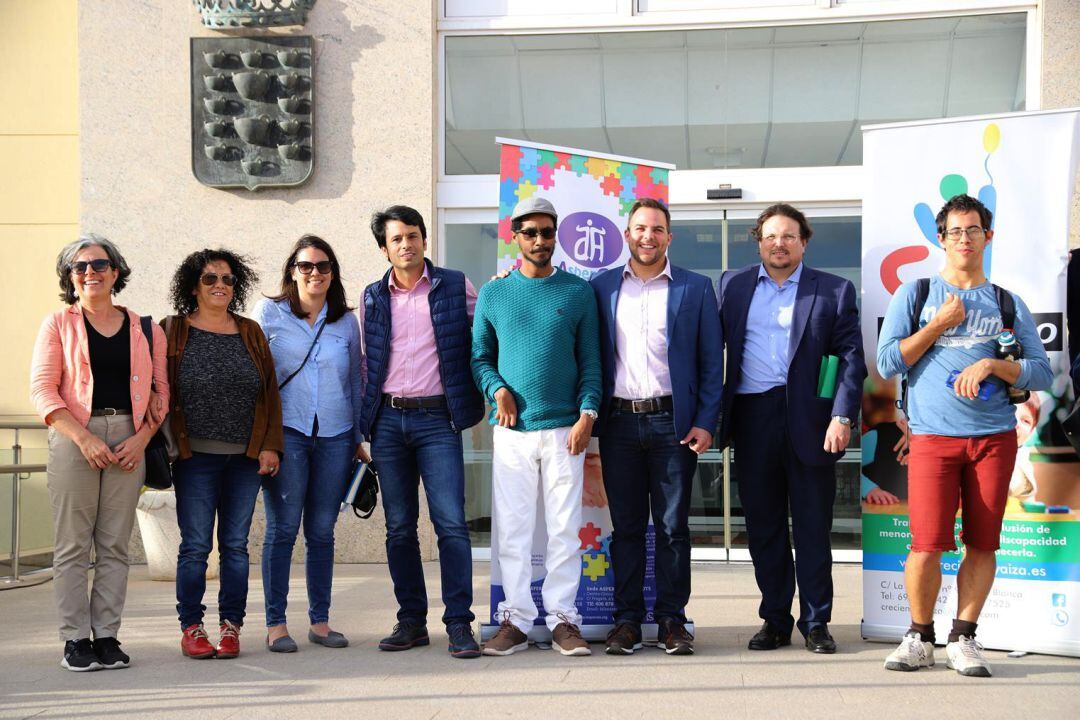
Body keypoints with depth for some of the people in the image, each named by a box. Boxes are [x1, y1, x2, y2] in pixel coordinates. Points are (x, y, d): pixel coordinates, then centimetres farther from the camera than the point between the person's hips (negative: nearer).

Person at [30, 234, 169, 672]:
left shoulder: (143, 329, 11)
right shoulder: (58, 325, 6)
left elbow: (160, 390, 10)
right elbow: (43, 389, -2)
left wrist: (141, 438, -5)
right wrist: (84, 438, -13)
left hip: (128, 441, 2)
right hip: (73, 438, -2)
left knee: (115, 545, 4)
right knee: (72, 545, -2)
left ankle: (106, 636, 10)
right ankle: (75, 640, 4)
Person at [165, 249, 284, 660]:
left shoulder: (251, 333, 12)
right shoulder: (174, 332, 4)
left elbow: (270, 392, 11)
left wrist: (270, 446, 3)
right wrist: (168, 447, -6)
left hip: (246, 458, 2)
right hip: (195, 458, -2)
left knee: (236, 545, 4)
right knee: (195, 545, -3)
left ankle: (231, 627, 11)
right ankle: (191, 627, 6)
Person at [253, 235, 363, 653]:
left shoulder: (346, 321, 12)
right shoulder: (269, 314, 5)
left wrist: (358, 438, 14)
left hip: (334, 436, 3)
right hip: (286, 432, -2)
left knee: (322, 530, 6)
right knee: (283, 528, -5)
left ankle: (320, 621, 13)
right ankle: (275, 624, 2)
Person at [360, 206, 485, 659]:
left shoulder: (455, 287, 4)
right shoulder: (373, 297, 12)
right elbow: (367, 361, 16)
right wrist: (365, 418, 11)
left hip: (437, 419, -3)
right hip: (388, 420, 3)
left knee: (451, 523, -9)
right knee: (399, 528, 7)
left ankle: (459, 625, -4)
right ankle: (411, 621, 15)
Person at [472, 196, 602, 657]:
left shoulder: (578, 292, 7)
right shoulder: (493, 294, 9)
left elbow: (590, 361, 7)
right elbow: (479, 356, 14)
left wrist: (587, 414, -5)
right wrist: (497, 389, -5)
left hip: (564, 428, -1)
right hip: (512, 429, 1)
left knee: (565, 528, 0)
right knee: (512, 529, 1)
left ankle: (562, 619, 8)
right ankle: (516, 619, 9)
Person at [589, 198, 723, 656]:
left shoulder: (696, 289, 5)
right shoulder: (602, 287, 9)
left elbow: (712, 361, 3)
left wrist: (705, 423, -4)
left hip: (674, 422, -1)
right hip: (619, 423, 1)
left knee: (673, 526, 3)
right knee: (625, 527, 6)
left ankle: (671, 619, 10)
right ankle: (627, 619, 12)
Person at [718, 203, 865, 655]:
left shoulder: (834, 291, 5)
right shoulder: (734, 285, 12)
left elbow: (852, 359, 0)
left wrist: (842, 417, -11)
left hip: (809, 420, -2)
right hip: (753, 418, 2)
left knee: (813, 528, 3)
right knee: (763, 527, 8)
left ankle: (815, 623, 13)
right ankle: (775, 620, 18)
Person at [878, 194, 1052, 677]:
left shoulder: (1008, 305, 13)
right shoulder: (914, 295, 9)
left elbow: (1042, 373, 7)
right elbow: (887, 363, 0)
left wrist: (991, 365, -9)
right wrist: (940, 324, -3)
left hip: (995, 437, 2)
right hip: (933, 436, -2)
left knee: (982, 544, 1)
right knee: (927, 544, -9)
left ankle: (963, 639, 14)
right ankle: (920, 638, 10)